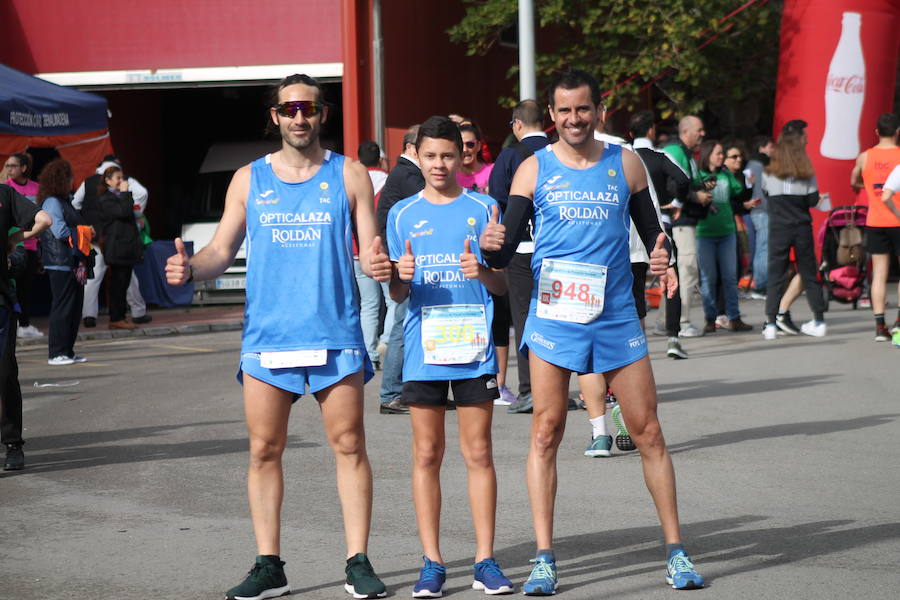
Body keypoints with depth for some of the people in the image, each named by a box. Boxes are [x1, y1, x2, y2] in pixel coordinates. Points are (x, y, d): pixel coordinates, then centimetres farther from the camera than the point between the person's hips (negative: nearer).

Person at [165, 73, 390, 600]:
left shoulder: (350, 175, 6)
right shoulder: (249, 180, 10)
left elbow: (370, 250, 4)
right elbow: (222, 251, 10)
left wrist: (380, 265, -20)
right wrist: (190, 268, -11)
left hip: (335, 334, -2)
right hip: (267, 336, 2)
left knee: (349, 445, -2)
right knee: (264, 450, 2)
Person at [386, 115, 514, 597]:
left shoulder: (483, 209, 4)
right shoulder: (402, 215, 7)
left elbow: (502, 284, 5)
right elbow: (396, 294, 7)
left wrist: (481, 271, -16)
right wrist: (401, 277, -15)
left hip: (474, 346, -1)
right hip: (423, 348, 1)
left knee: (478, 452, 1)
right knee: (426, 454, 3)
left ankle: (485, 560, 6)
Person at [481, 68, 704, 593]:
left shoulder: (625, 164, 6)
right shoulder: (535, 169, 2)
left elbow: (652, 231, 14)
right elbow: (505, 252, 0)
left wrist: (661, 257, -8)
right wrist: (493, 246, -23)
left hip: (616, 315, 1)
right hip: (553, 317, -1)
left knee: (649, 433, 3)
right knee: (546, 434, -3)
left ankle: (676, 551, 13)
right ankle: (545, 559, 4)